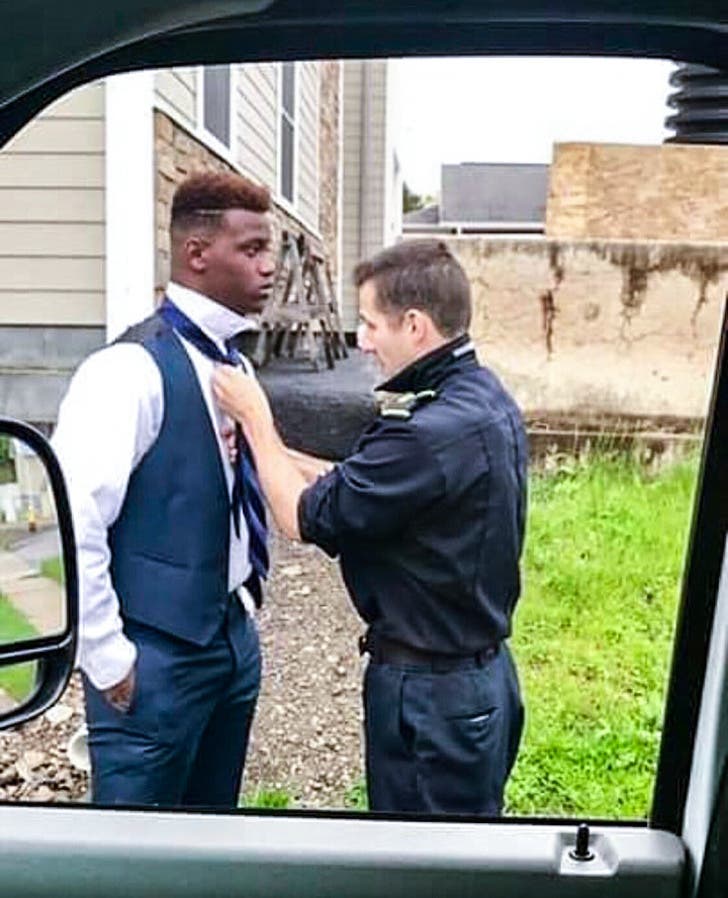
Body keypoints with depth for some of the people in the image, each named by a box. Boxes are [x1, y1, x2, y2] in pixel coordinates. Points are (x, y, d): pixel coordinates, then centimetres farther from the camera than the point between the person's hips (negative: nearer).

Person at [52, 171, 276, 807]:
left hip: (233, 638, 8)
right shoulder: (132, 369, -18)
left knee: (215, 831, 22)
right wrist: (108, 659, -15)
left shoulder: (233, 365, 7)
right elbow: (70, 523, -22)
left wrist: (245, 605, 13)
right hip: (159, 653, -7)